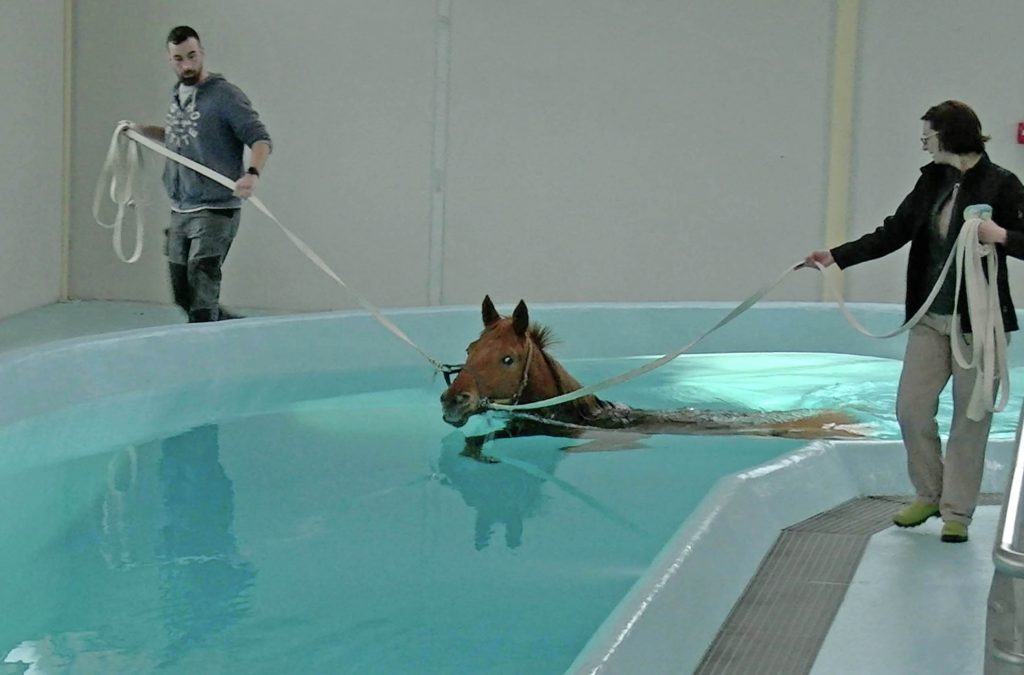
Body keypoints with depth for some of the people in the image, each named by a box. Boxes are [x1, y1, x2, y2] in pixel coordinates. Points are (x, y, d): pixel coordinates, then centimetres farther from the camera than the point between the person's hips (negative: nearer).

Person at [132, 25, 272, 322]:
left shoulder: (224, 95, -10)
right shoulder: (177, 95, 14)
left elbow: (260, 139, -16)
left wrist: (252, 173, -34)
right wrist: (145, 131, 17)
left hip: (215, 211, -8)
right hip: (180, 211, 8)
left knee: (201, 298, -13)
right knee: (182, 295, 11)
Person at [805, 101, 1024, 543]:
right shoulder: (932, 180, 7)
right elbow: (893, 233, 12)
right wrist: (836, 257, 7)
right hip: (930, 318, 6)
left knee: (970, 417, 4)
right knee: (911, 408, 5)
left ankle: (957, 512, 15)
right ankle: (928, 495, 24)